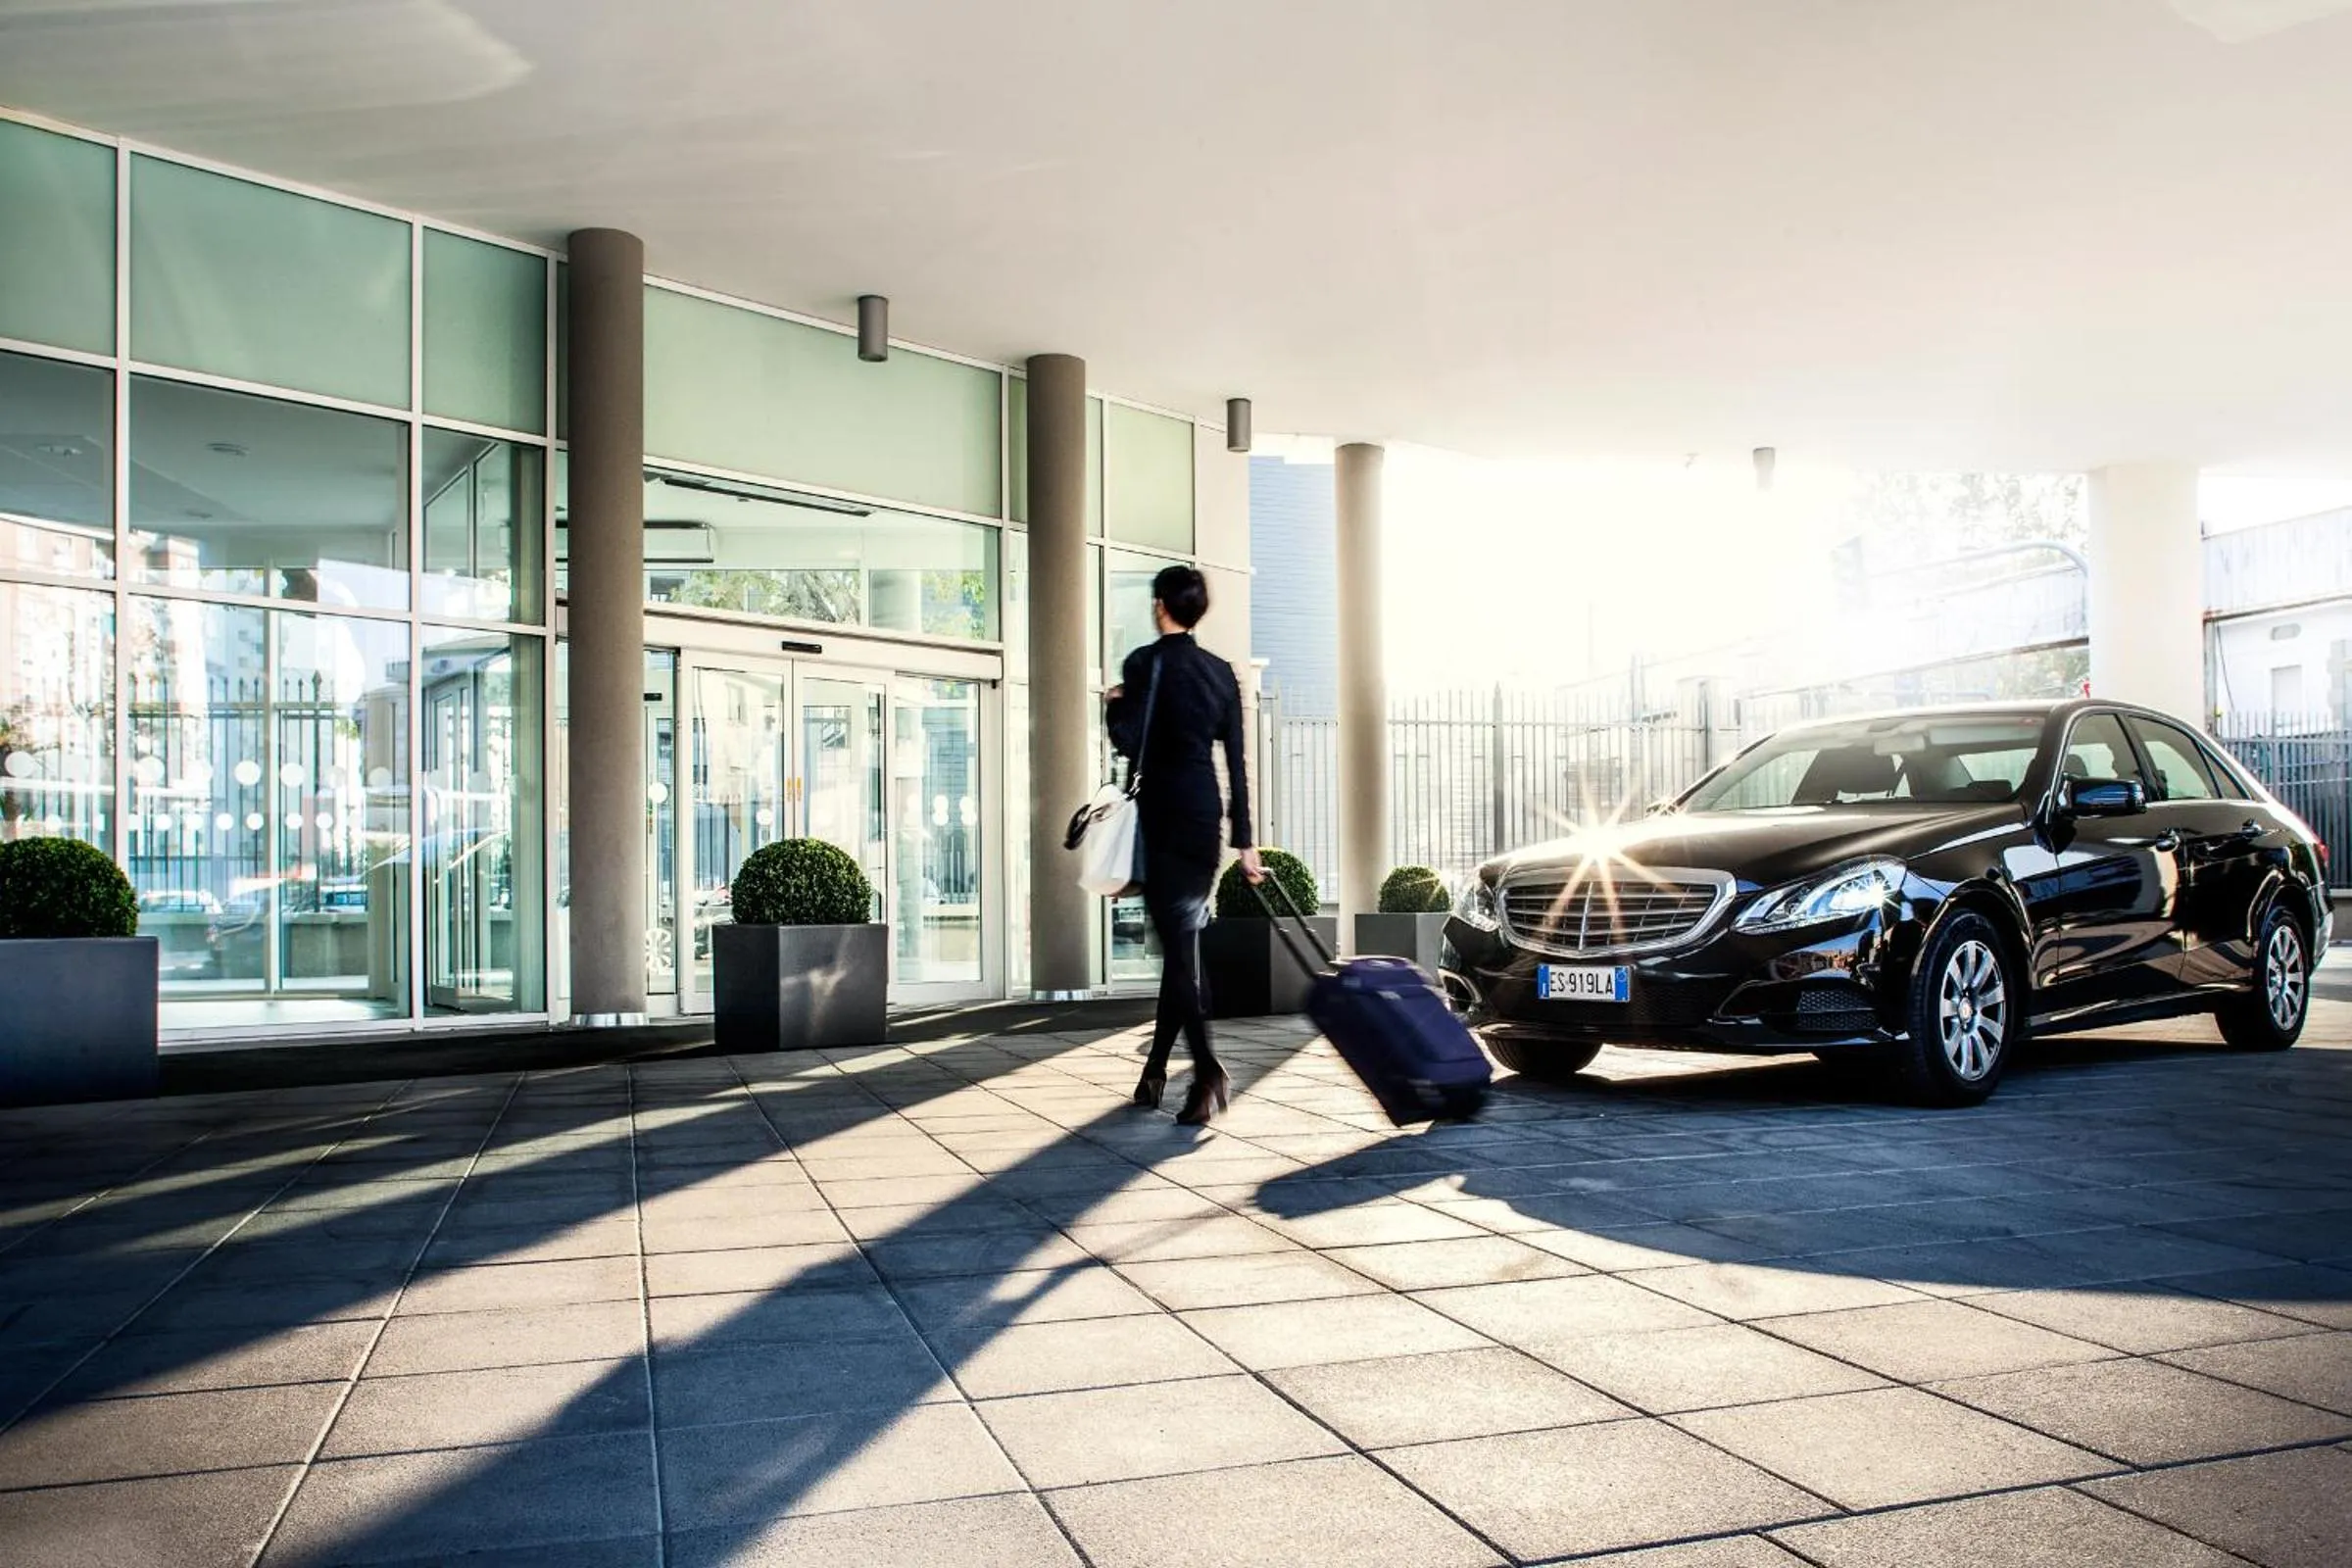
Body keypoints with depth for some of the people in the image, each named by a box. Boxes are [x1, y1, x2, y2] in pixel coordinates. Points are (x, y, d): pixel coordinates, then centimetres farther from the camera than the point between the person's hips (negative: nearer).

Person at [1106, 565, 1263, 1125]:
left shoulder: (1145, 663, -6)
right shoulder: (1221, 671, 10)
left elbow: (1128, 742, -13)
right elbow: (1237, 759, 9)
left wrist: (1116, 703, 8)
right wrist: (1244, 839, 11)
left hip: (1162, 817, -5)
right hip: (1207, 818, 5)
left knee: (1178, 947, -7)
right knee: (1184, 941, 14)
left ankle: (1208, 1072, -21)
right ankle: (1156, 1068, 21)